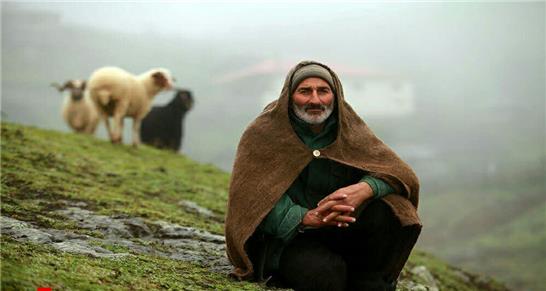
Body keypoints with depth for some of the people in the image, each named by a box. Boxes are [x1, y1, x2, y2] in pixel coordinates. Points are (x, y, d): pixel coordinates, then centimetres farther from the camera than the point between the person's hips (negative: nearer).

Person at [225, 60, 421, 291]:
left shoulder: (349, 130, 3)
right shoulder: (264, 133, -6)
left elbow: (399, 172, -7)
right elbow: (250, 197, -16)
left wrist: (365, 189, -30)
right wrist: (305, 218, -32)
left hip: (341, 232, 4)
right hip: (287, 238, -4)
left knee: (393, 210, -22)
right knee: (325, 272, -35)